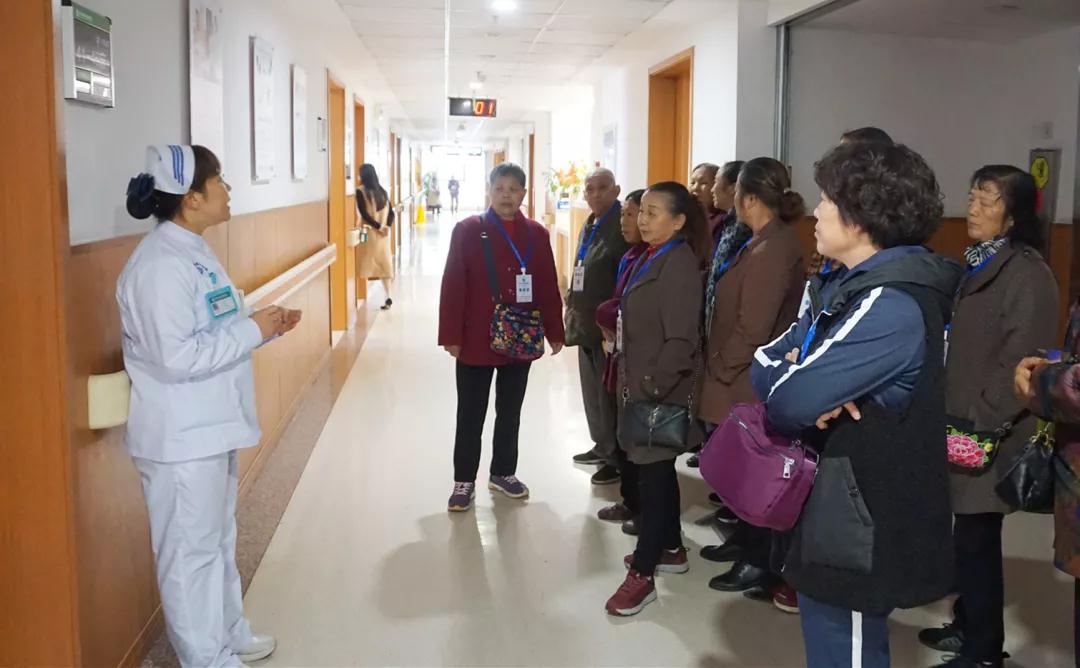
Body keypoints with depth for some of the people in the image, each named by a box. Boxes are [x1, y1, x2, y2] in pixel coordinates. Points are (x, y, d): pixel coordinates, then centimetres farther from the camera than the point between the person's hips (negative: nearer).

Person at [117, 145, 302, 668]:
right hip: (182, 436, -10)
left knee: (218, 539, 22)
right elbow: (176, 357, -28)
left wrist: (262, 324, 3)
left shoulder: (191, 250, 9)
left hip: (211, 425, 10)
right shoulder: (160, 263, -22)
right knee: (191, 553, 5)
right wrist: (254, 331, -20)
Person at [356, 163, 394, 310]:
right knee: (383, 264, 9)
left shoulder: (360, 192, -10)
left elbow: (364, 214, -16)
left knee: (366, 266, 2)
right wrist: (386, 227, -3)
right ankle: (388, 298, 5)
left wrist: (378, 227, -11)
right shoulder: (382, 191, 8)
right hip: (383, 234, 5)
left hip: (369, 233, -5)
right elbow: (391, 213, 6)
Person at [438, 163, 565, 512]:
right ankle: (464, 480, 19)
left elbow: (548, 287, 5)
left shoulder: (537, 234, 3)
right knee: (471, 415, 6)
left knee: (510, 412, 15)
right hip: (476, 340, -3)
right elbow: (453, 286, -7)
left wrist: (554, 331, 5)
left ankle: (503, 473, 31)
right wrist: (451, 336, -11)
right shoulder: (468, 230, -5)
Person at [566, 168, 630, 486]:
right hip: (586, 322, 9)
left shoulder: (623, 225, -14)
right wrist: (573, 311, 17)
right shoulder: (589, 226, 15)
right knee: (592, 389, 17)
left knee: (609, 392, -2)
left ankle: (618, 459, 9)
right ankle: (602, 446, 31)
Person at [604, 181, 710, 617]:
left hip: (660, 390, -9)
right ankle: (671, 549, 34)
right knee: (657, 469, 18)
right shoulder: (650, 259, 12)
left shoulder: (679, 264, -17)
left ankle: (642, 575, 4)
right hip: (640, 383, 9)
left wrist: (648, 388, -22)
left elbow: (681, 341, -22)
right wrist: (629, 379, 12)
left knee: (653, 474, -3)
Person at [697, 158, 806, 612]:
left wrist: (720, 369, -13)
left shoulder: (774, 249, -21)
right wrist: (721, 367, 13)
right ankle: (746, 541, 35)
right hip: (744, 378, 9)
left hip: (750, 381, -9)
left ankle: (761, 564, 16)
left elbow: (753, 327, -24)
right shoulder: (765, 242, 9)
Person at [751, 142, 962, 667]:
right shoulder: (843, 285, 9)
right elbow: (765, 361, 5)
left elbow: (788, 401, -30)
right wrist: (803, 374, -17)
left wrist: (799, 381, -6)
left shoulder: (893, 306, -24)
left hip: (860, 529, -9)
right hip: (829, 511, 9)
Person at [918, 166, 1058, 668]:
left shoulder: (1027, 274, -14)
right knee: (966, 536, 15)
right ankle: (967, 628, 29)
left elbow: (1020, 362, -19)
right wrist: (949, 416, 13)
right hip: (961, 426, 8)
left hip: (990, 435, -8)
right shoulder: (976, 265, 15)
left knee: (977, 541, -1)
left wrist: (979, 423, -16)